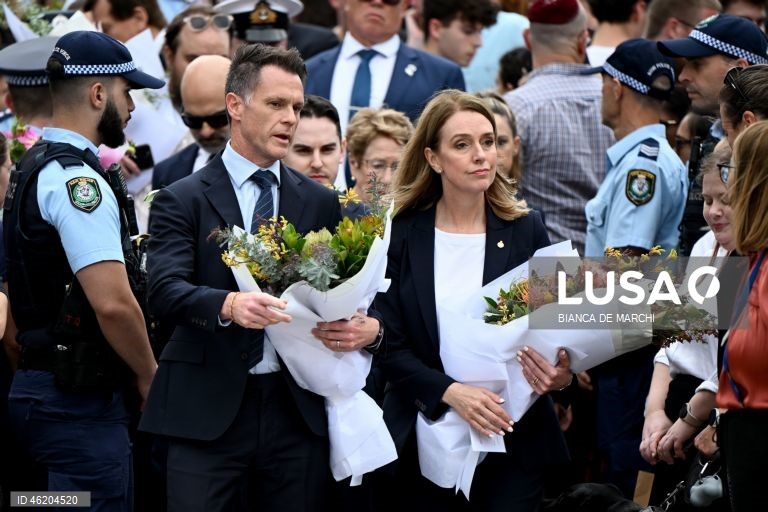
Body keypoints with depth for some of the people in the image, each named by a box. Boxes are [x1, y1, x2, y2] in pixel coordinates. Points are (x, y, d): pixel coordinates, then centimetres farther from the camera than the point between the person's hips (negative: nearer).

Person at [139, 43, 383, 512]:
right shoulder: (182, 201, 2)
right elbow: (165, 290, -12)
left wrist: (370, 327, -14)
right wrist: (228, 306, -33)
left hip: (299, 415, 3)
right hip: (208, 415, -3)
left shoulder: (321, 203, 13)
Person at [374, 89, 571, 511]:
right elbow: (390, 344, -5)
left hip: (513, 444, 0)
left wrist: (560, 374, -18)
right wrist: (451, 392, -20)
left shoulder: (526, 232, 1)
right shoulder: (402, 235, -2)